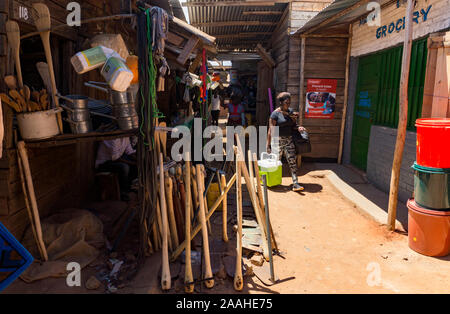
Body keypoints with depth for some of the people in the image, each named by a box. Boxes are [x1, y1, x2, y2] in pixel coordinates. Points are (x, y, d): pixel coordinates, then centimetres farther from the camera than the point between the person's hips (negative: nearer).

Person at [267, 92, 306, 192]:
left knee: (292, 161, -3)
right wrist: (268, 145, -11)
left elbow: (293, 126, 16)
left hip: (289, 140, 5)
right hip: (278, 140, -5)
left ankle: (295, 184, -5)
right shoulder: (275, 113, -10)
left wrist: (298, 128, -8)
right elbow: (271, 131, -10)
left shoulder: (291, 111, 8)